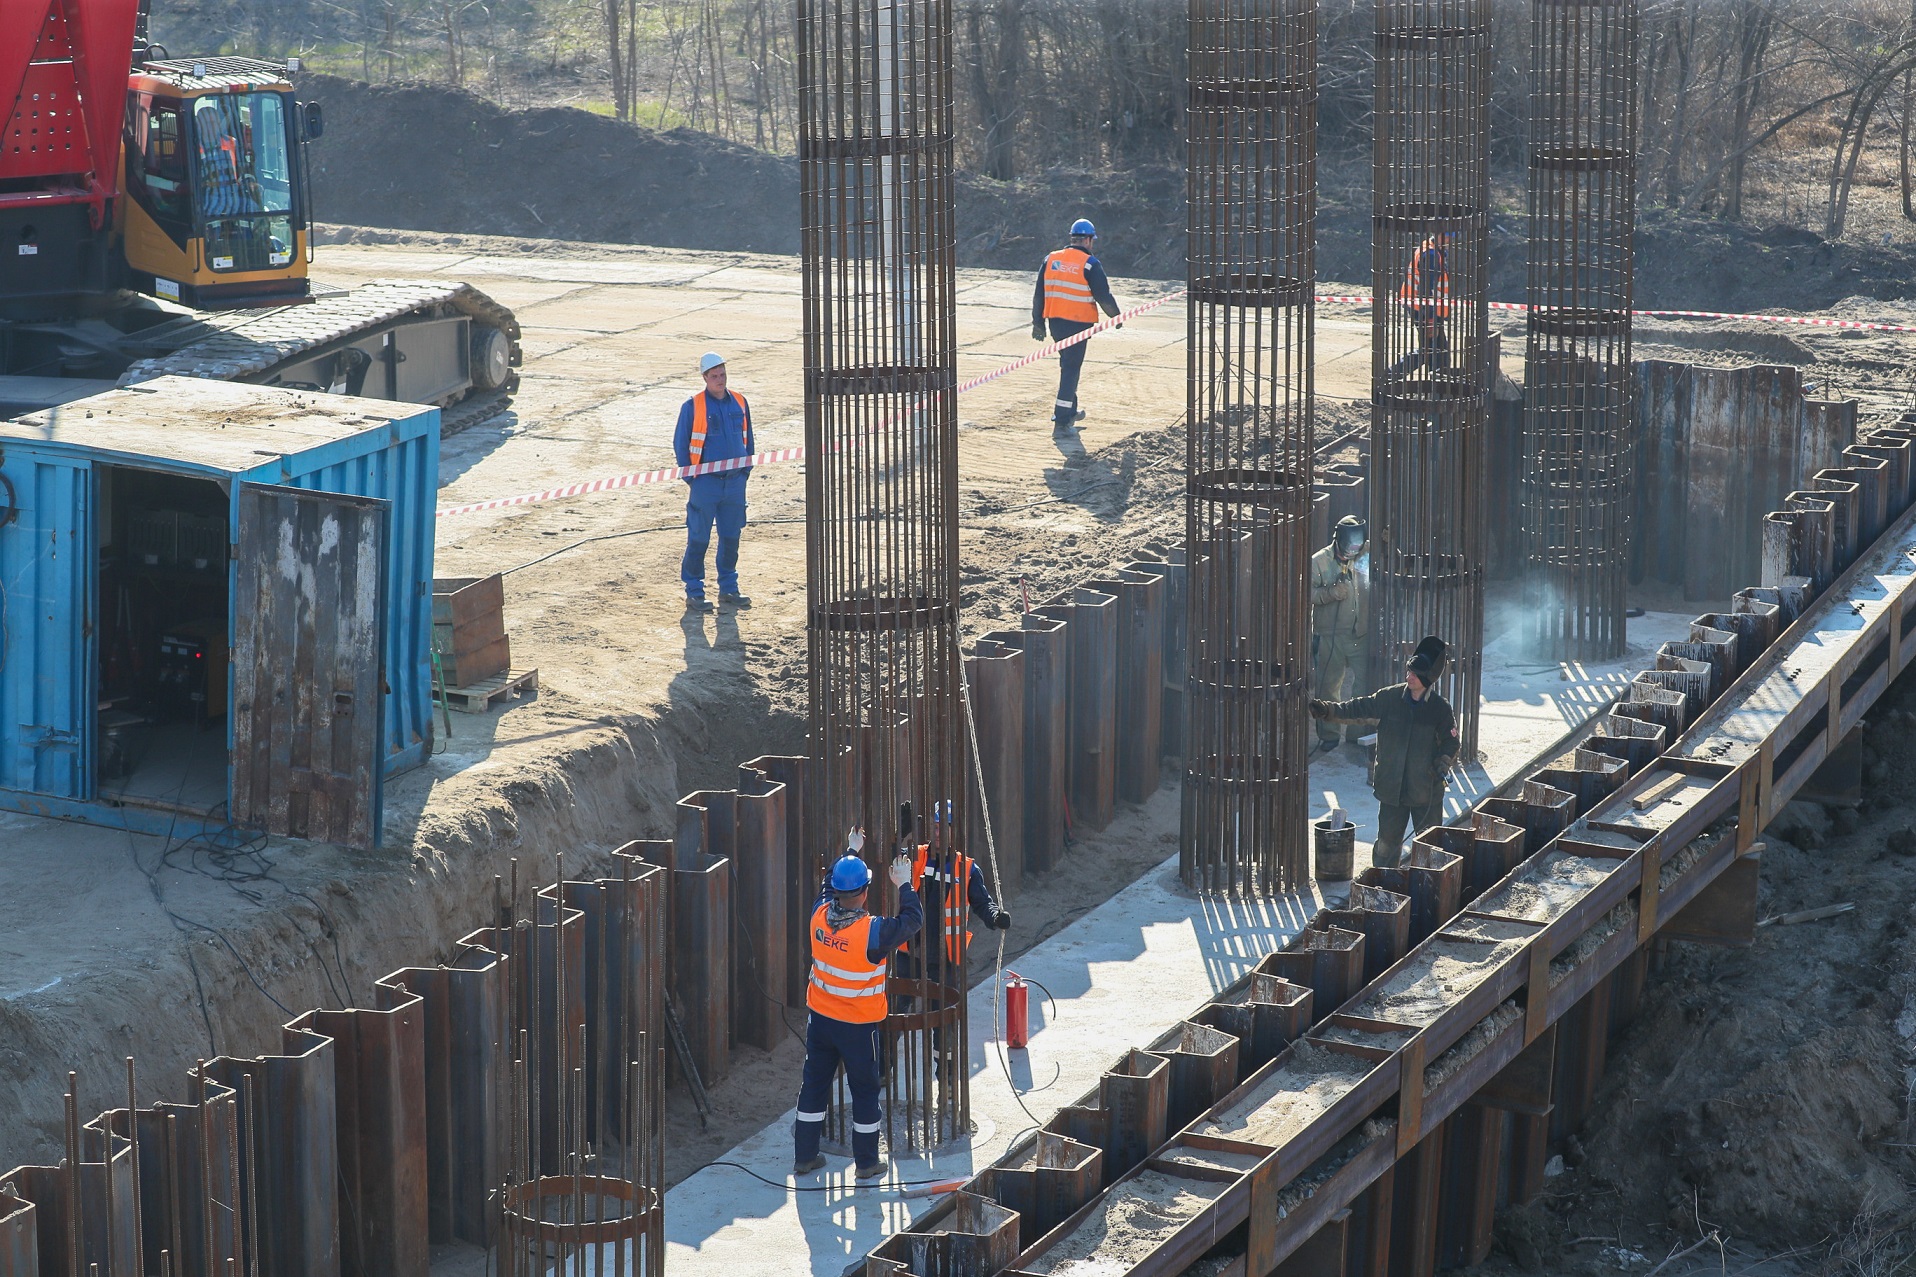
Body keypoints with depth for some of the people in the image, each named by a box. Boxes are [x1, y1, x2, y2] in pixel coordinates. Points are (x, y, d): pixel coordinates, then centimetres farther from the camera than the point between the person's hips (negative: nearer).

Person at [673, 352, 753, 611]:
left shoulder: (739, 403, 6)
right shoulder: (693, 406, -7)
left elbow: (746, 437, 16)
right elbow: (680, 443, -2)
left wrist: (745, 470, 10)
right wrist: (690, 477, -5)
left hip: (735, 481, 4)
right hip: (706, 481, -4)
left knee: (731, 537, 11)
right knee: (699, 539, -1)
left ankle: (728, 590, 21)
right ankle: (694, 593, 5)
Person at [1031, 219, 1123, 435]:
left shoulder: (1051, 260, 6)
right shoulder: (1089, 264, -10)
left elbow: (1039, 294, 9)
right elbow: (1104, 296, -9)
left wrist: (1038, 323, 15)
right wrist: (1116, 317, 8)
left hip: (1055, 322, 5)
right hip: (1078, 324, -5)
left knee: (1067, 364, 23)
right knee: (1071, 368, -1)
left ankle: (1070, 411, 33)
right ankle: (1061, 421, -6)